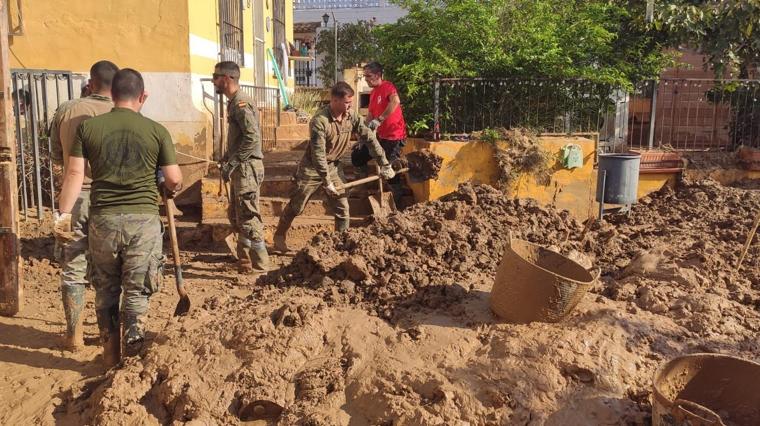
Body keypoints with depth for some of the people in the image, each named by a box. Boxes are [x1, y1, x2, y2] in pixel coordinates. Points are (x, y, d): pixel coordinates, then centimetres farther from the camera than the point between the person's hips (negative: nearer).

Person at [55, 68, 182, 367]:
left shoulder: (88, 127, 2)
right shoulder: (156, 131, -1)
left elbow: (75, 174, 0)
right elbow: (174, 180, 1)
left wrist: (64, 213, 7)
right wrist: (171, 189, 24)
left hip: (103, 219, 2)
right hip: (143, 219, -1)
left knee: (106, 291, 16)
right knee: (137, 292, 8)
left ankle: (111, 360, 26)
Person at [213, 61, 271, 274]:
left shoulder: (241, 103, -15)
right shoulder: (233, 102, 15)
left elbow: (252, 138, -24)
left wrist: (231, 163, -19)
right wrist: (227, 159, 13)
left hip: (247, 168, -10)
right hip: (240, 168, 10)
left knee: (248, 219, -6)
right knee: (236, 216, 17)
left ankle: (260, 268, 2)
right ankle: (245, 262, 29)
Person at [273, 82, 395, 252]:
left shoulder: (351, 117, -10)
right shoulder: (319, 121, -27)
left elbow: (369, 138, -6)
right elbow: (318, 154, -27)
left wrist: (384, 164, -7)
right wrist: (326, 181, -25)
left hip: (334, 166, 5)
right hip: (312, 168, -5)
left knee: (342, 208, 2)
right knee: (296, 207, 7)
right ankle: (279, 236, 28)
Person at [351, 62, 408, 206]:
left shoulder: (387, 86, -14)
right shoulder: (373, 93, 14)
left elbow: (395, 101, -37)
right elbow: (369, 117, 18)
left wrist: (379, 120, -38)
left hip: (394, 137, -9)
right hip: (380, 136, 9)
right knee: (357, 156, 7)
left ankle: (398, 202, 9)